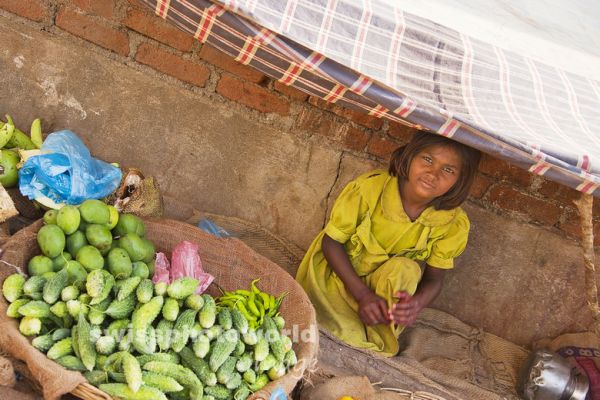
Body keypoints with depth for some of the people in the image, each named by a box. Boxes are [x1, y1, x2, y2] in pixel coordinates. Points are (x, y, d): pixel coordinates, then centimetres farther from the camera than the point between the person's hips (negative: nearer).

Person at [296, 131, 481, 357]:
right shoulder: (369, 188, -26)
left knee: (405, 269, -31)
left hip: (391, 284, 2)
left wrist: (417, 303, -34)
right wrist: (363, 295, -28)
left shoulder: (454, 224, -19)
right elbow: (331, 241, -16)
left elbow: (434, 279, -8)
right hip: (336, 273, -2)